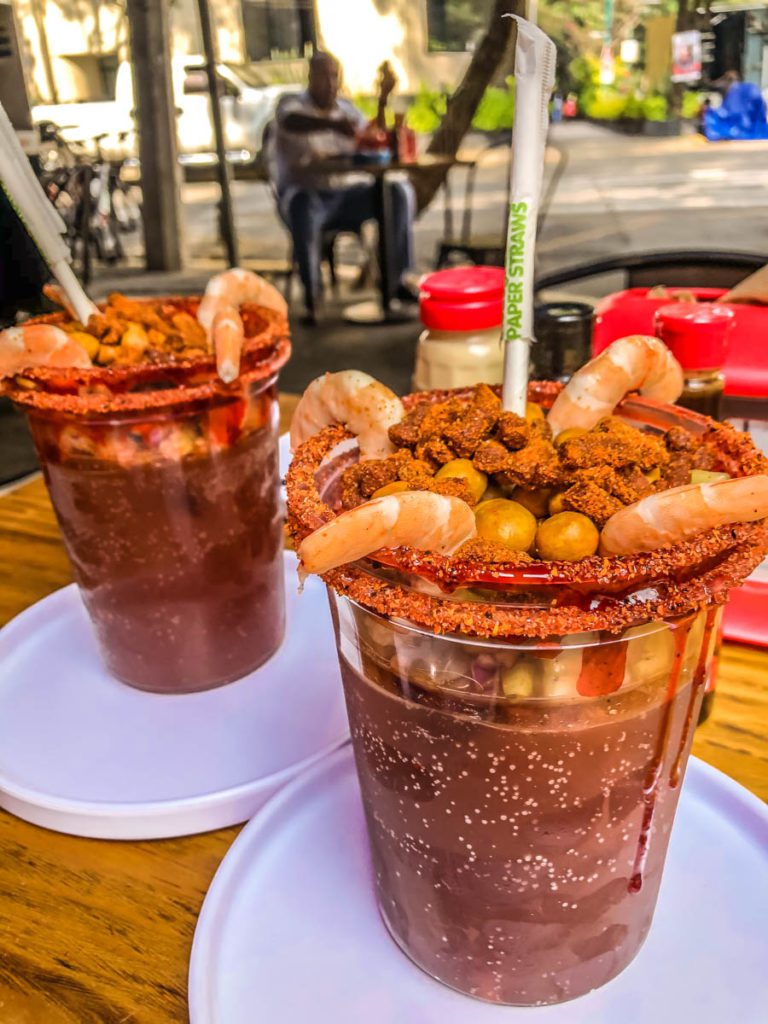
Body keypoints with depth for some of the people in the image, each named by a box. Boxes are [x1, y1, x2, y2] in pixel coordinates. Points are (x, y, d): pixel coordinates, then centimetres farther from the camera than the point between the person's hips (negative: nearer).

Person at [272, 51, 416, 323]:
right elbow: (291, 121, -26)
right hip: (305, 194, -5)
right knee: (303, 207, -41)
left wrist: (383, 98, -3)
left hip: (348, 195, 5)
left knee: (399, 192, -18)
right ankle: (311, 300, -38)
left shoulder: (347, 108, 18)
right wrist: (333, 124, -44)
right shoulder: (292, 104, 0)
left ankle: (399, 277, -13)